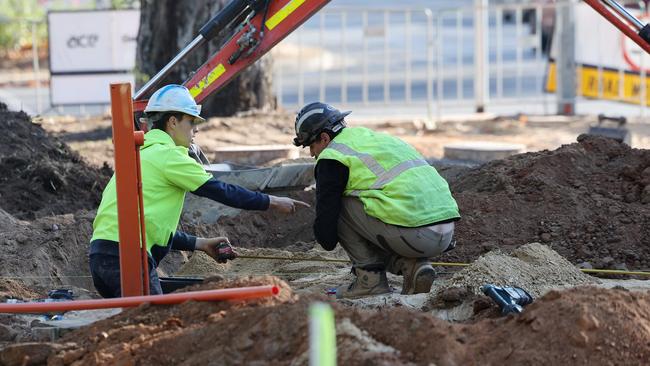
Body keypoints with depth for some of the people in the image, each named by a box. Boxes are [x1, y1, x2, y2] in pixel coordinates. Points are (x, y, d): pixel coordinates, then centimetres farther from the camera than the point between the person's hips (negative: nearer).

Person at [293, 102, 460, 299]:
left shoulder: (333, 157, 2)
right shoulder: (379, 138, 29)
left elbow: (326, 215, 2)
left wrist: (327, 240, 26)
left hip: (412, 234, -8)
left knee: (339, 204, 6)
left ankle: (370, 278, 5)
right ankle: (413, 266, 8)